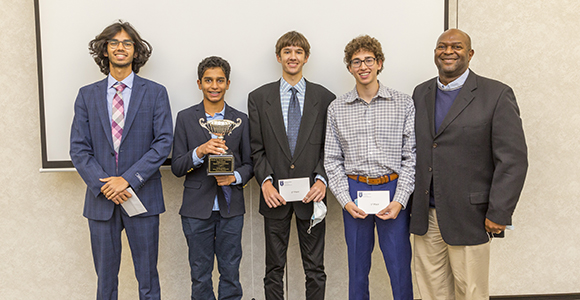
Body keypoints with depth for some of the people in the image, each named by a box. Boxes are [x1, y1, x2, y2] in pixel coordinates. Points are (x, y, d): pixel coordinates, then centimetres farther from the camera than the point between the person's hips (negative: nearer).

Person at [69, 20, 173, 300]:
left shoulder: (155, 93, 2)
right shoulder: (87, 95, 8)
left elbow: (163, 142, -6)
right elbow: (78, 148, 3)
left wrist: (128, 179, -14)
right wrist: (104, 185, -11)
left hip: (142, 196, -2)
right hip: (101, 198, 2)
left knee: (147, 277, 8)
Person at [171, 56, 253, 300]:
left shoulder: (241, 120, 5)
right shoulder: (185, 118, 2)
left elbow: (249, 163, 8)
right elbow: (177, 167, -2)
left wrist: (235, 177, -13)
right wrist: (200, 152, -21)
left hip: (231, 208, 1)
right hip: (197, 208, 0)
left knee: (230, 272, 9)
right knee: (200, 275, 10)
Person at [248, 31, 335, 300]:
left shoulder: (325, 98, 4)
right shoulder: (259, 97, 5)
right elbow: (257, 148, 3)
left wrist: (321, 179, -11)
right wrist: (265, 181, -10)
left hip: (311, 195, 0)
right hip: (275, 195, 0)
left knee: (315, 269, 9)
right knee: (274, 269, 10)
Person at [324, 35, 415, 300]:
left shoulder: (403, 104, 2)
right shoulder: (336, 109, 6)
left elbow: (411, 156, 0)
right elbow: (332, 160, 6)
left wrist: (399, 200, -9)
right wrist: (345, 200, -5)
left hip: (393, 189, -1)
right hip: (354, 191, 1)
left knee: (400, 267, 4)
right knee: (357, 267, 11)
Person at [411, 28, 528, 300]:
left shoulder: (497, 95, -5)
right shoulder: (421, 93, 10)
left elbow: (513, 159, -8)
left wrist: (499, 214, -11)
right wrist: (409, 201, 10)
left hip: (468, 217, -4)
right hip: (425, 215, 4)